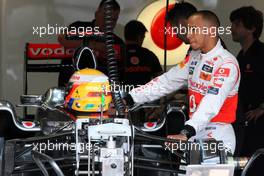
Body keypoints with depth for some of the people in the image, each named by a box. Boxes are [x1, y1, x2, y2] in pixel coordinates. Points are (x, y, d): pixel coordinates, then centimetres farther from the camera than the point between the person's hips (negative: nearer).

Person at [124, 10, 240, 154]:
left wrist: (186, 133, -40)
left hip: (217, 137, -8)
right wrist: (128, 100, -2)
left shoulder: (227, 64, -15)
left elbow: (211, 105, -28)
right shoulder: (194, 57, 12)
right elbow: (166, 82, 8)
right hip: (195, 134, 8)